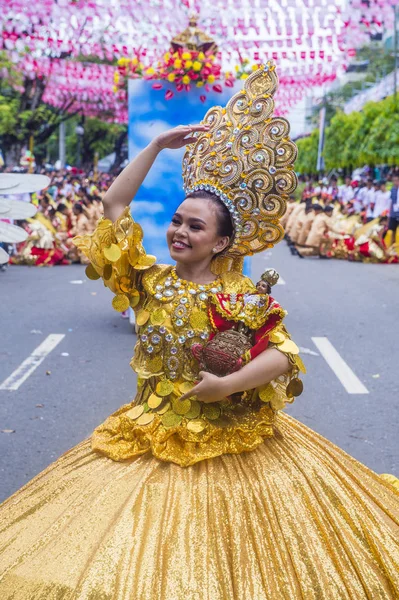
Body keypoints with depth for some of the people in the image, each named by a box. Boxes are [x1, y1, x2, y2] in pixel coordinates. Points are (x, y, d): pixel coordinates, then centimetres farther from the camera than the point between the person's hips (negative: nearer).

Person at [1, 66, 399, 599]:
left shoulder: (243, 294, -8)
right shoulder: (150, 280, 0)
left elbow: (284, 353, -18)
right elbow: (114, 205, 0)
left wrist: (227, 385, -27)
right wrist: (157, 145, -2)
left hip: (229, 438, -3)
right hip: (154, 437, 3)